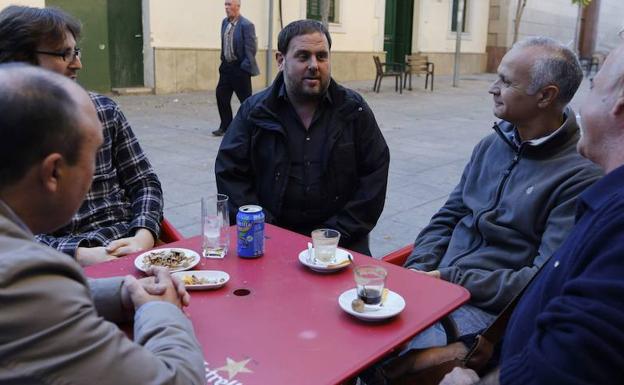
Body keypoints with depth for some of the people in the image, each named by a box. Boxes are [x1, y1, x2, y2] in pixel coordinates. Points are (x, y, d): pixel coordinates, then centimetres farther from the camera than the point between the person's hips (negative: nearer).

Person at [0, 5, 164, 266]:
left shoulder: (104, 109, 9)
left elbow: (145, 181, 10)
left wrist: (144, 236, -8)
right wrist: (79, 254, -18)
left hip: (128, 246, 3)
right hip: (65, 262, -3)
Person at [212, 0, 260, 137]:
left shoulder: (246, 25, -15)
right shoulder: (225, 22, 9)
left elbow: (251, 48, -15)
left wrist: (244, 66, -16)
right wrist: (223, 60, 14)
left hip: (240, 68, -7)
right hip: (226, 66, 8)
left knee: (245, 99, 2)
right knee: (221, 96, 7)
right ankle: (225, 126, 19)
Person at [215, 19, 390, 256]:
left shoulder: (354, 110, 3)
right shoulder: (255, 111, 3)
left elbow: (374, 176, 2)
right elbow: (230, 173, 2)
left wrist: (337, 233, -7)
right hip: (269, 240, 0)